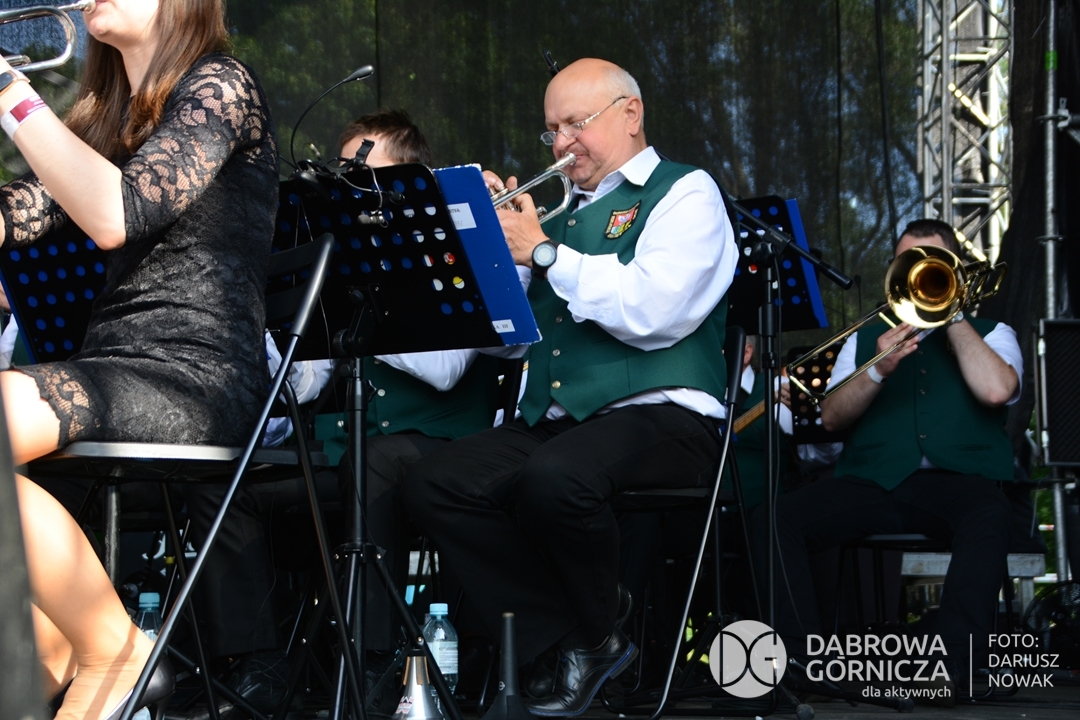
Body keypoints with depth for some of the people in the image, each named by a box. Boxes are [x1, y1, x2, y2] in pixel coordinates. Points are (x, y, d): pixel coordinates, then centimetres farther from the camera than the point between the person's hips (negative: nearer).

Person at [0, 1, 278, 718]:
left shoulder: (221, 86, -4)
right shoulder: (108, 114, 22)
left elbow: (116, 215, -19)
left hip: (197, 377, -9)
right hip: (115, 369, 9)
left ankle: (114, 652, -14)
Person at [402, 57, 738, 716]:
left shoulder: (685, 193, 4)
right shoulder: (562, 212, 25)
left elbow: (652, 312, -15)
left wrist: (542, 252, -9)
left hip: (660, 416, -7)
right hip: (553, 420, 7)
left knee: (551, 479, -36)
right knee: (433, 485, -16)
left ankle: (599, 632, -7)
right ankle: (570, 636, -10)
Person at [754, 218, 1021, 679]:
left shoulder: (989, 334, 20)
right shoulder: (866, 338, 26)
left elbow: (996, 390, -5)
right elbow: (832, 417, 11)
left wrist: (952, 314, 3)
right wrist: (878, 370, -6)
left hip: (956, 479, -3)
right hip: (871, 481, 3)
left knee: (989, 517, -39)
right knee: (773, 520, -23)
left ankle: (948, 665, -43)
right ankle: (802, 658, -25)